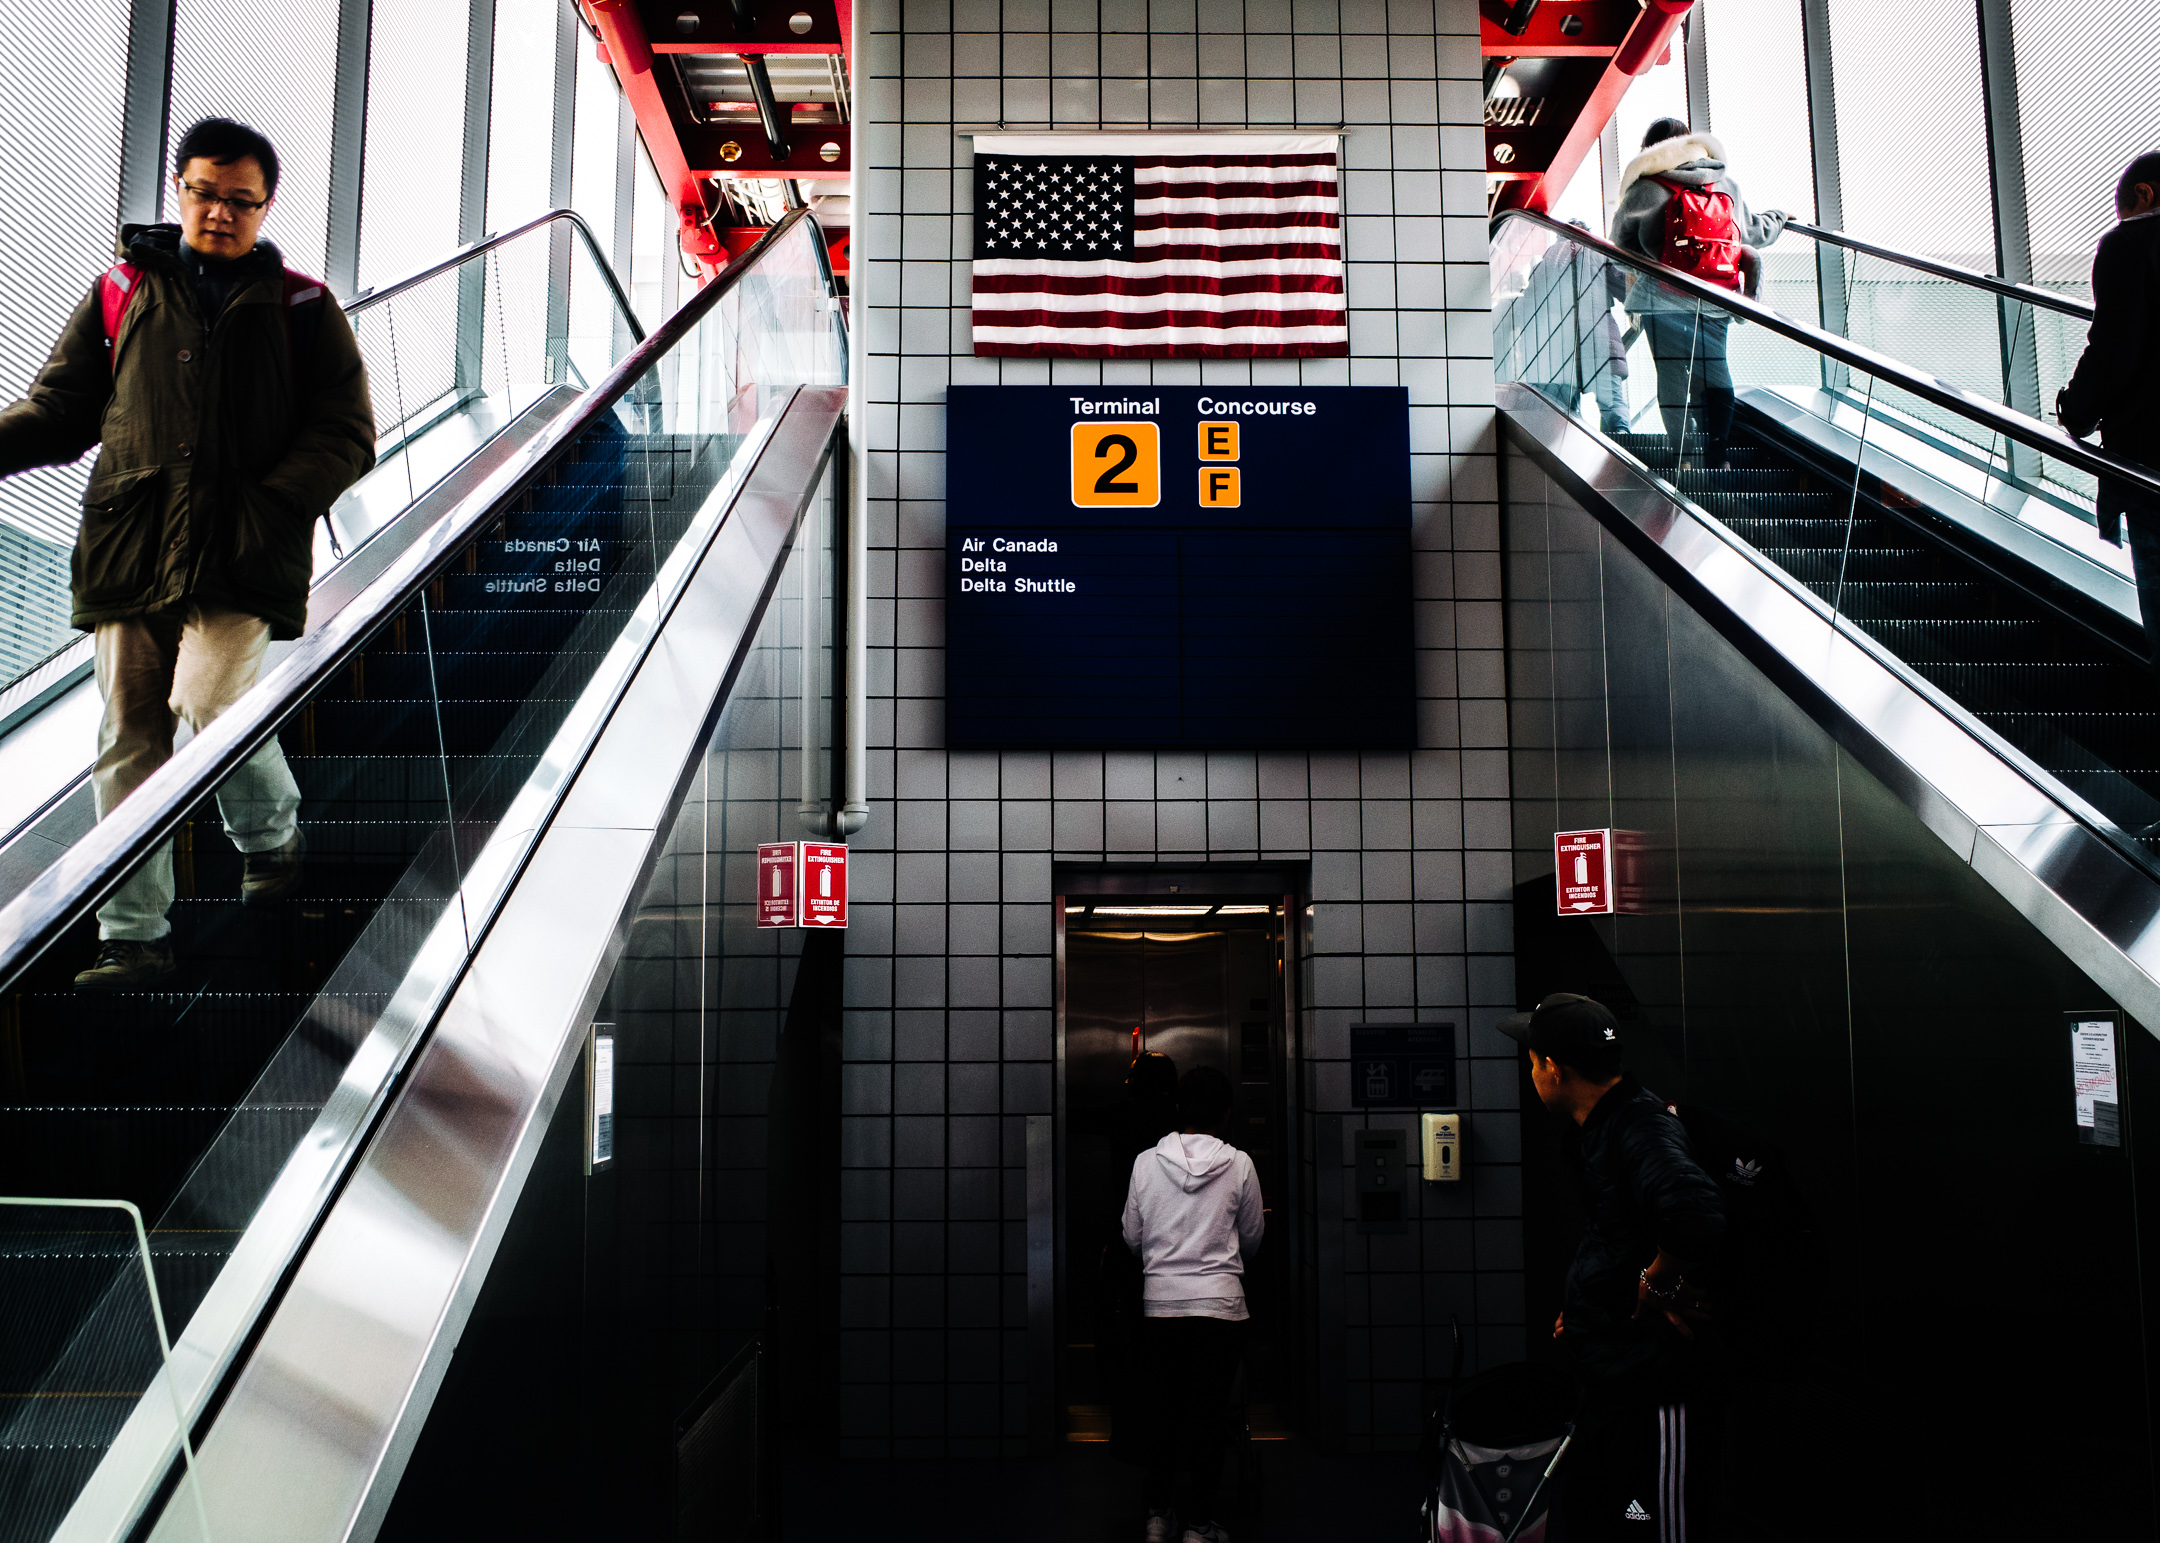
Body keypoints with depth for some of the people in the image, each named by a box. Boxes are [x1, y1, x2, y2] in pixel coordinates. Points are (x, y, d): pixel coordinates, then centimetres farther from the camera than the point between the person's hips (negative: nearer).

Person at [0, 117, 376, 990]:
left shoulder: (300, 309, 8)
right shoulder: (122, 293, 14)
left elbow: (346, 435, 3)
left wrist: (266, 506, -11)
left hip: (241, 559, -3)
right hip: (128, 550, 3)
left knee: (208, 700, -20)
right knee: (129, 742, 2)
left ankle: (271, 834, 14)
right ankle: (134, 939, 12)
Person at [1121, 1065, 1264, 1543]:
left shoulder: (1146, 1162, -1)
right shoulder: (1239, 1165, -5)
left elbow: (1132, 1238, 6)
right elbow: (1253, 1238, 7)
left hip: (1160, 1302, 2)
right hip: (1219, 1302, -2)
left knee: (1164, 1410, 13)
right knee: (1210, 1414, 5)